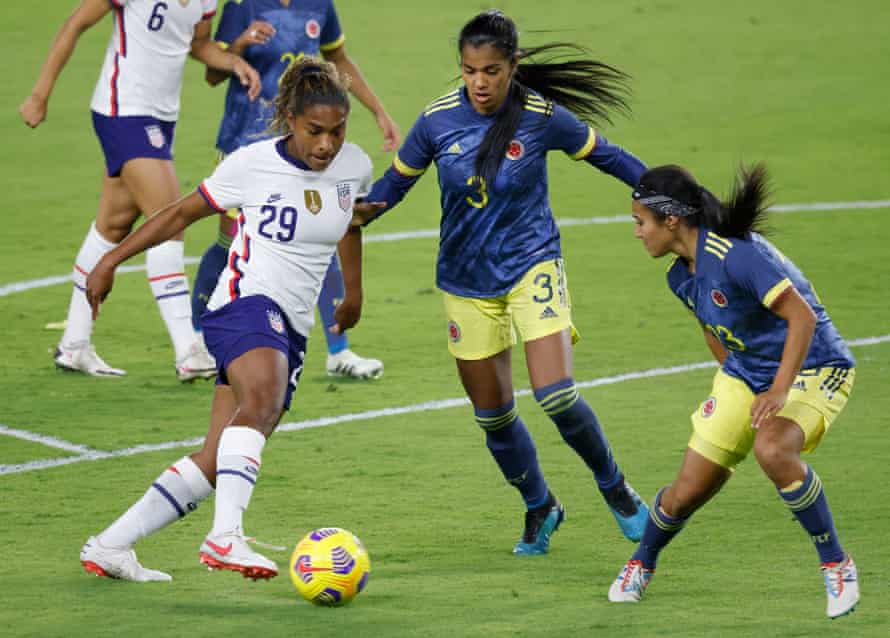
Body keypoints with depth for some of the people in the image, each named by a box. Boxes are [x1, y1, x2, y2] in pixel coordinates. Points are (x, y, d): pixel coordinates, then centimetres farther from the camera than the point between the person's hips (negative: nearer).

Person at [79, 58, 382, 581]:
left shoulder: (354, 167, 6)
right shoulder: (252, 165, -7)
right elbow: (182, 213, 6)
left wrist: (354, 292, 41)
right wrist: (113, 259, 5)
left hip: (291, 330, 6)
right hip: (244, 303, -6)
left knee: (216, 466, -2)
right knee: (262, 401, -37)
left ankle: (110, 547, 5)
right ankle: (225, 537, -47)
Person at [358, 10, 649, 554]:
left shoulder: (542, 116, -13)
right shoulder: (439, 119, -8)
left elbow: (604, 154, 2)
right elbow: (397, 181, 6)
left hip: (532, 266, -3)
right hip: (466, 280, 3)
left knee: (556, 394, -19)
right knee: (492, 413, 7)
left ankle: (613, 485, 8)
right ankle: (540, 508, 31)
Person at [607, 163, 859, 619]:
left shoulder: (736, 255, -27)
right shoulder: (680, 277, 2)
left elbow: (802, 316, -29)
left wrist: (779, 391, -33)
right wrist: (740, 385, 18)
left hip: (812, 370, -7)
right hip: (744, 375, 7)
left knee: (772, 450, -37)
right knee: (686, 492, 1)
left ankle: (836, 564, -20)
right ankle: (641, 564, 32)